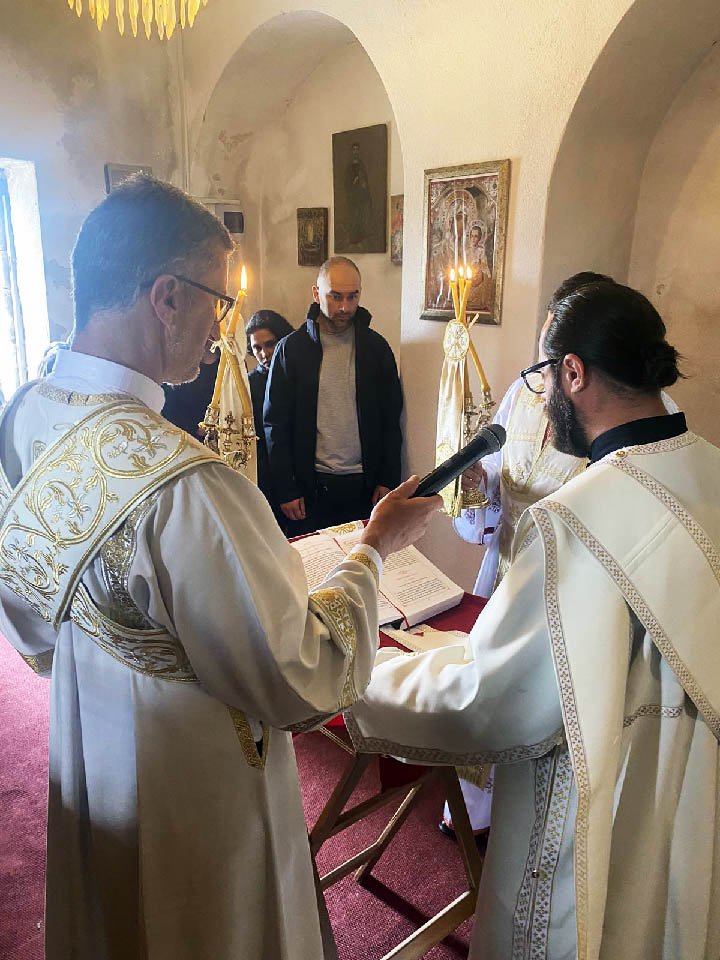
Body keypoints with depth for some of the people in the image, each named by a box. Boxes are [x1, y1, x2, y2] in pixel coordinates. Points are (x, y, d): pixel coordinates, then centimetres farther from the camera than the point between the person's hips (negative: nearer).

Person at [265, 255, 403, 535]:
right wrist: (286, 489, -5)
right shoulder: (291, 349, -1)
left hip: (364, 485, 2)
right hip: (310, 485, -1)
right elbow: (275, 424, -1)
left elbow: (391, 420, 7)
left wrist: (388, 480, 1)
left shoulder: (376, 347, 4)